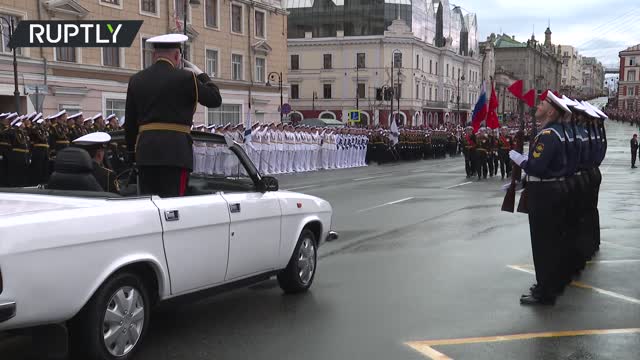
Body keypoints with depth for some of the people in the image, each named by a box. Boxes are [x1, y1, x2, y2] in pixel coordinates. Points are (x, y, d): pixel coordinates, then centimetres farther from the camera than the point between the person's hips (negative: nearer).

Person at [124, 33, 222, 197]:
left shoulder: (136, 80, 12)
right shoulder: (184, 78, -5)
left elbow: (129, 122, 15)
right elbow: (215, 99, 2)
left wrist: (132, 153, 22)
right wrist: (200, 74, 13)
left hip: (145, 152, 5)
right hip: (175, 152, -5)